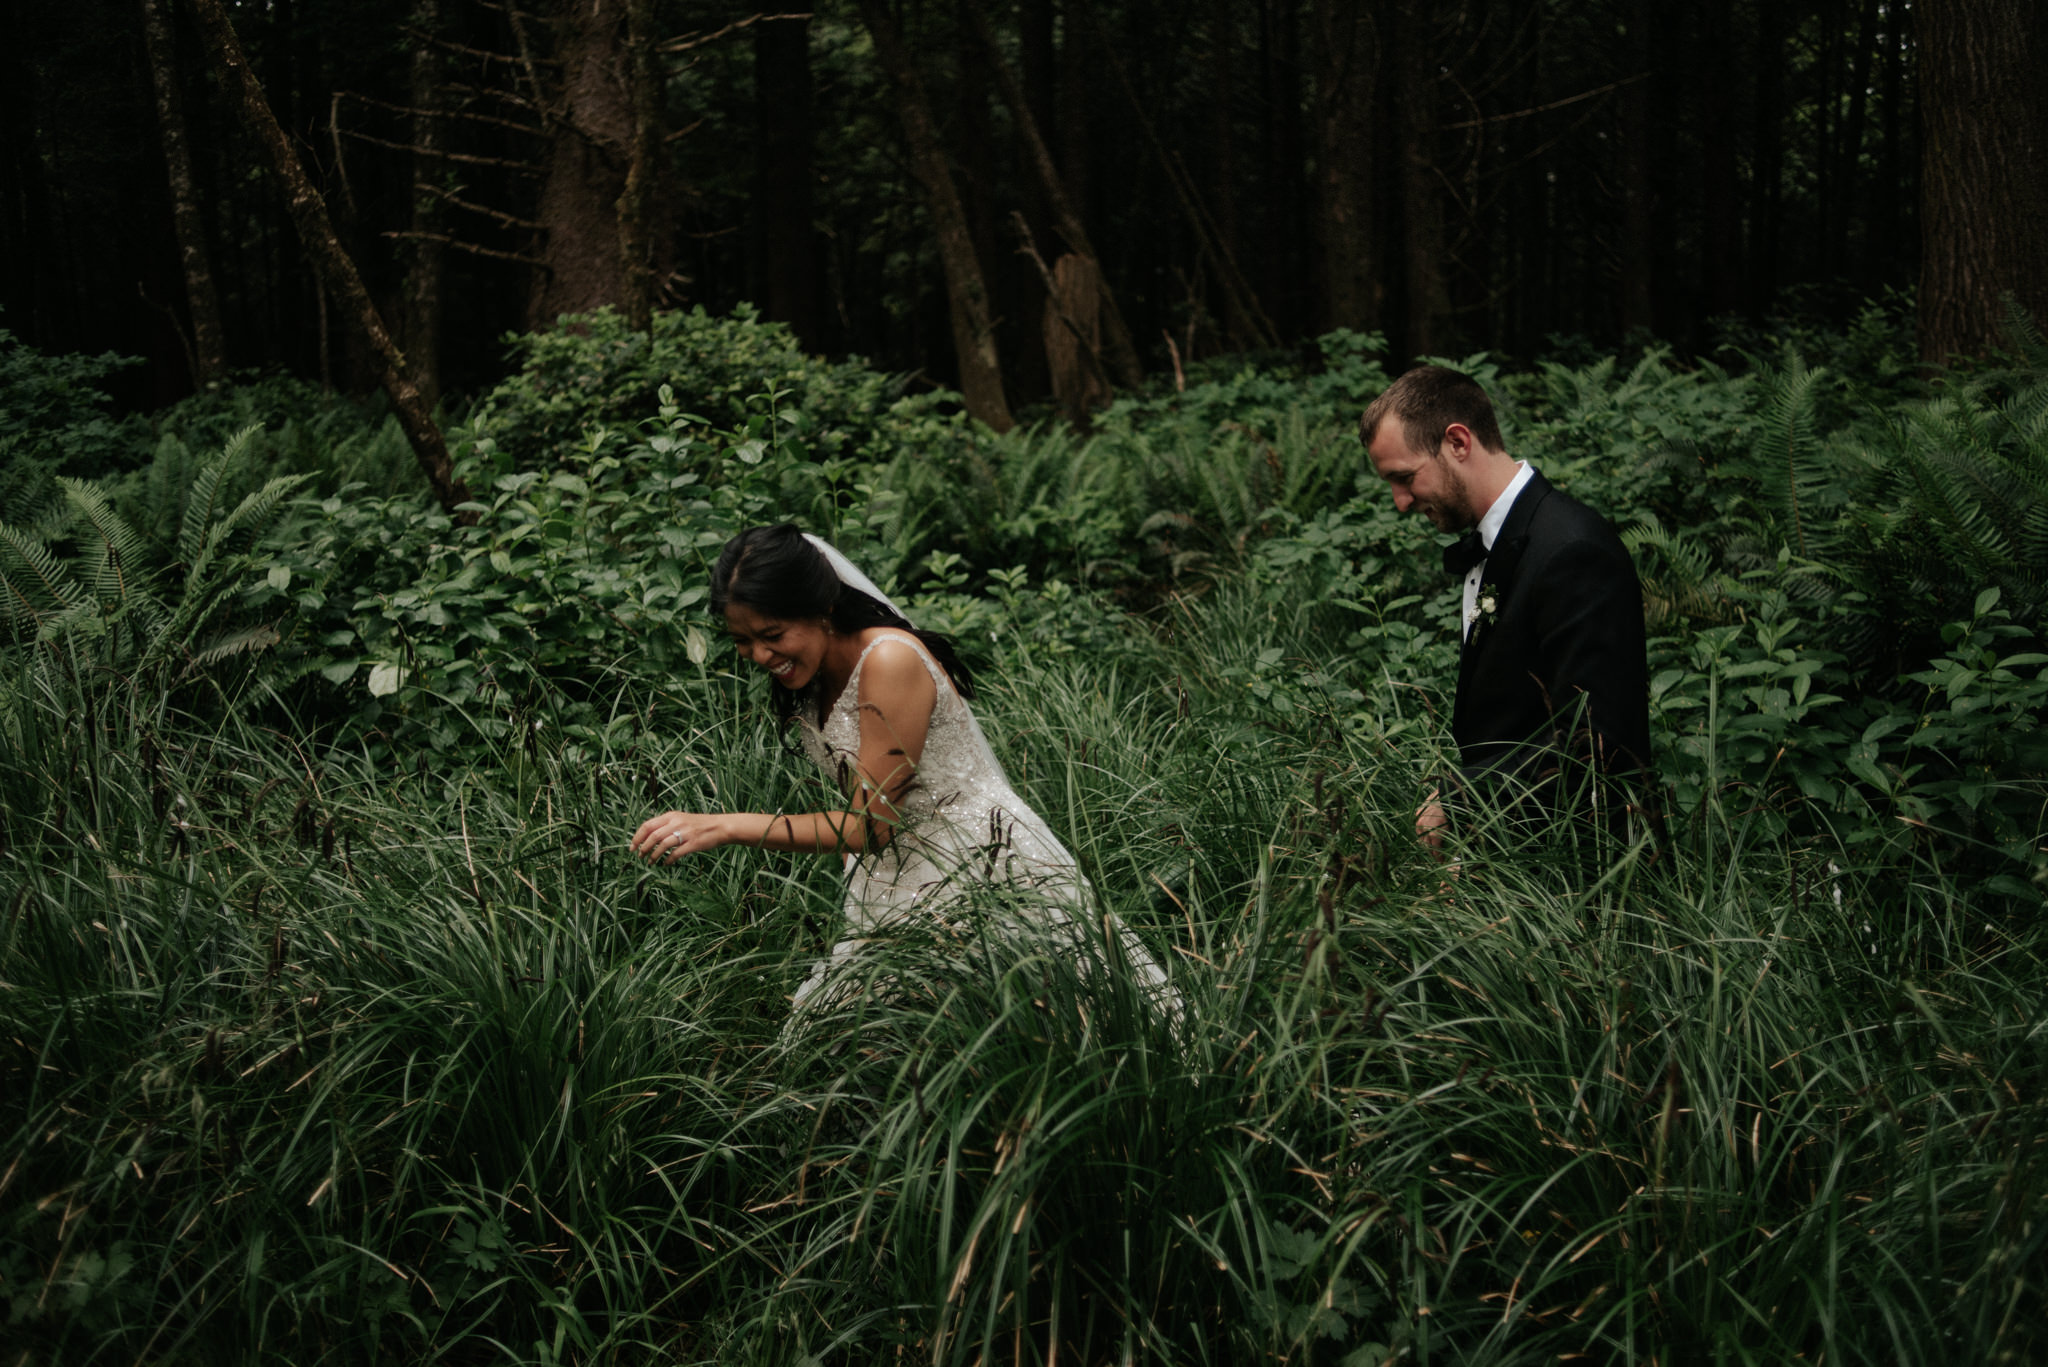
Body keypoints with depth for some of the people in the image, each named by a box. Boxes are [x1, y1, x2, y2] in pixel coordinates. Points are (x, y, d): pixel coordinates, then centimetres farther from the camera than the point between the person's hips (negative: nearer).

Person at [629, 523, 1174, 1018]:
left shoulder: (890, 661, -20)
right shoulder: (808, 676, 7)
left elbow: (869, 825, -19)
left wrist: (726, 827, -21)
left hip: (986, 873, -8)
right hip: (903, 893, 8)